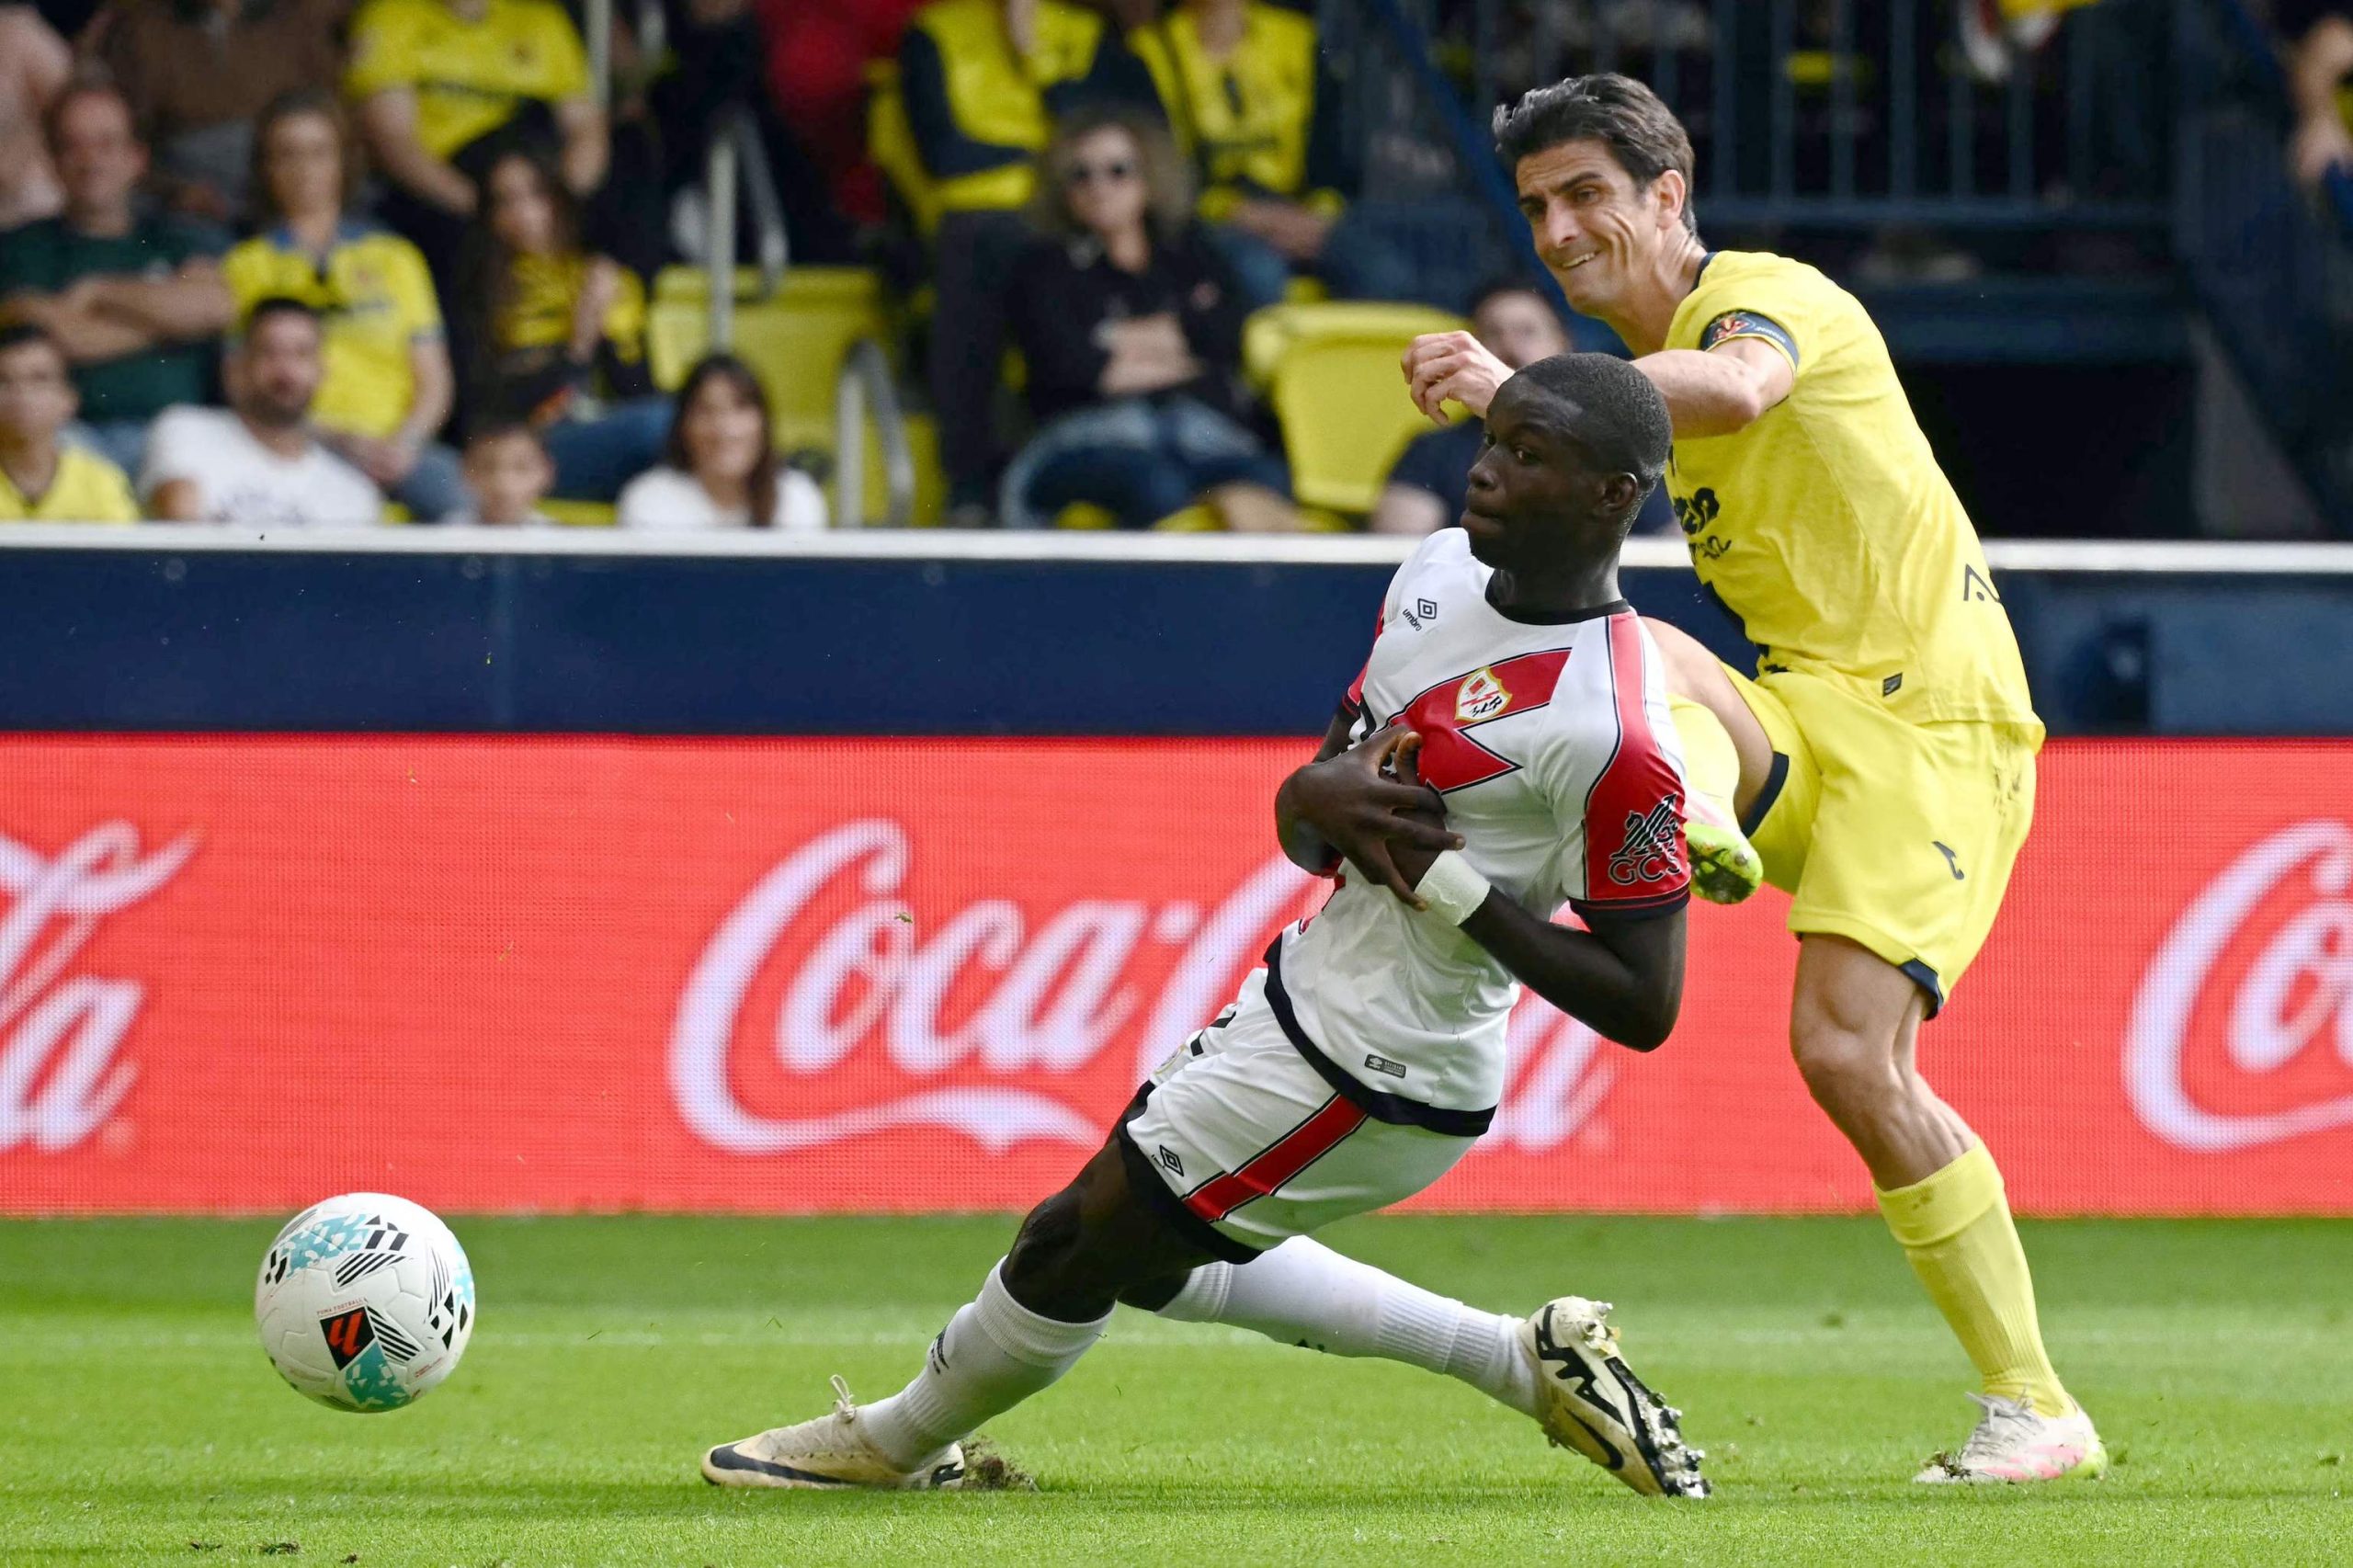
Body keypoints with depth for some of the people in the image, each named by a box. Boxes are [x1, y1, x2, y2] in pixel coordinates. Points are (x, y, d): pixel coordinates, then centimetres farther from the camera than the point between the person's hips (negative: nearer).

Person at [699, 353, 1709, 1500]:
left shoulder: (1611, 739, -24)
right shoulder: (1441, 574, 2)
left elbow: (1644, 1006, -21)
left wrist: (1449, 884, -25)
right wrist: (1318, 798, -14)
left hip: (1371, 1073, -10)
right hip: (1307, 988, 10)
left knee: (1077, 1244, 2)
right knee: (1157, 1260, 25)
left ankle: (896, 1443, 31)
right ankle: (1526, 1363, 28)